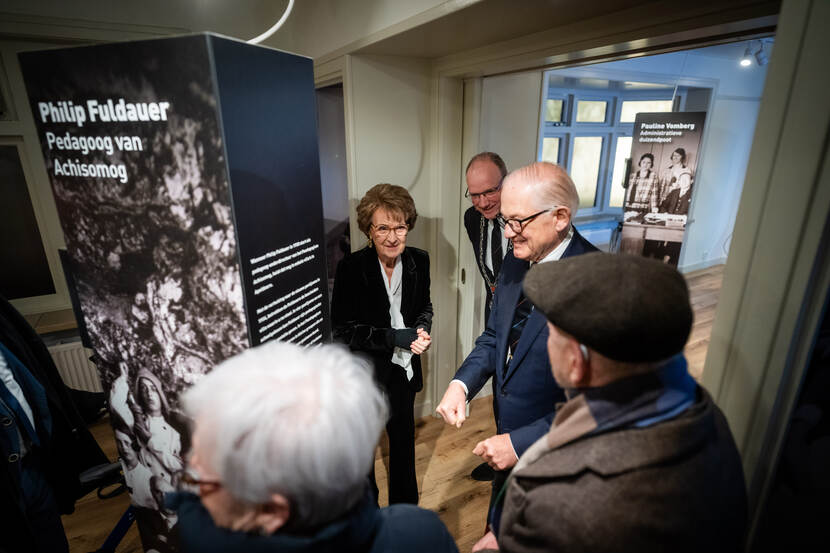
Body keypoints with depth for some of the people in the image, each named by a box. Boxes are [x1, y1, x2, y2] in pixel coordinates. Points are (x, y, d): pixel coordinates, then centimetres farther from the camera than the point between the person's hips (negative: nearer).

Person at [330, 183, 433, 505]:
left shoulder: (418, 261, -8)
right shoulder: (350, 268, -21)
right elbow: (342, 331, -19)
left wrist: (422, 329, -13)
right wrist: (395, 337, -25)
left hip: (402, 370, 4)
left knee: (404, 439, 24)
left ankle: (405, 506, 52)